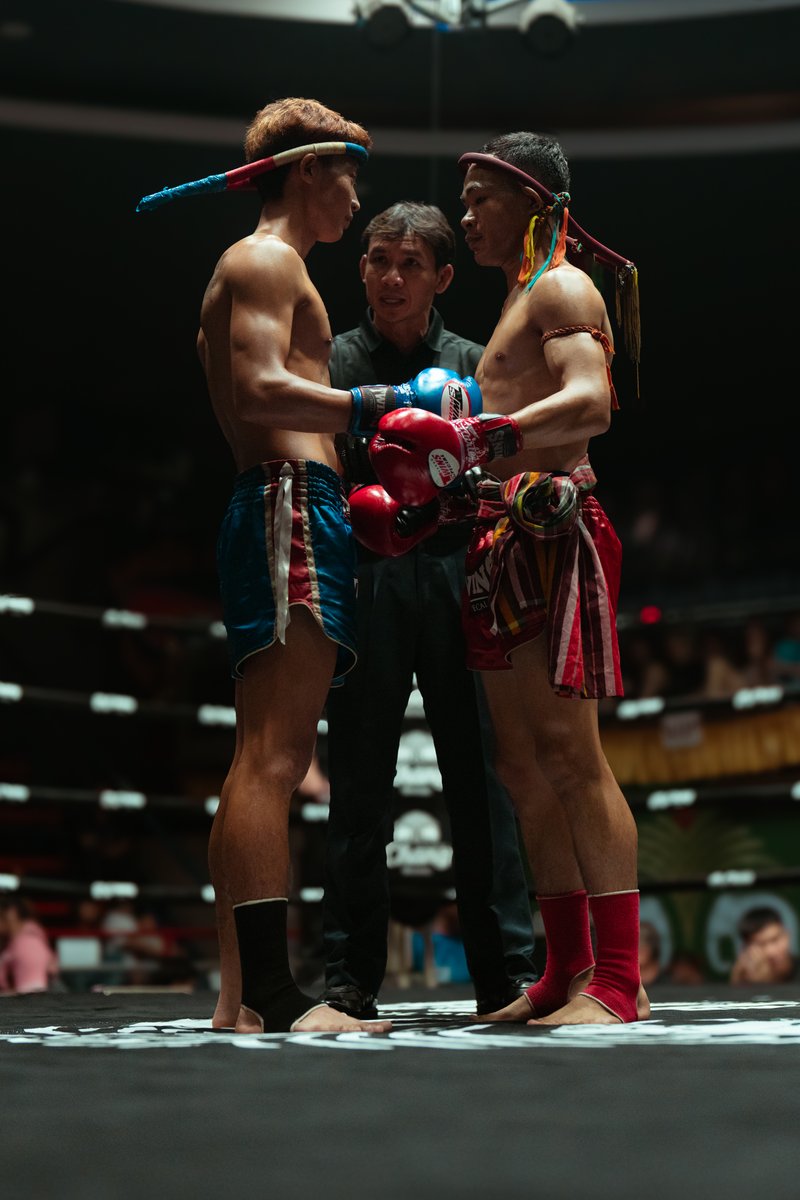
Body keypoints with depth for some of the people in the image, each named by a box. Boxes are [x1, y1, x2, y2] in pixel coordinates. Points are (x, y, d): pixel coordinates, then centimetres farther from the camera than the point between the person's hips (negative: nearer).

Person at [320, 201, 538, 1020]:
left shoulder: (472, 366, 15)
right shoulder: (331, 361, 11)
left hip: (457, 577, 1)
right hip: (366, 580, -1)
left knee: (480, 776, -1)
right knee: (360, 783, -1)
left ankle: (507, 971, 3)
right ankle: (350, 976, 4)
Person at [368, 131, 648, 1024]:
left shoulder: (562, 288, -2)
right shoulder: (517, 302, 27)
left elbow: (590, 404, -21)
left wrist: (472, 437, -32)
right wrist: (434, 482, 19)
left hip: (554, 532, -10)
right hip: (504, 543, 10)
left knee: (568, 754, -14)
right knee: (523, 765, 6)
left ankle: (620, 977, -13)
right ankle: (568, 971, 10)